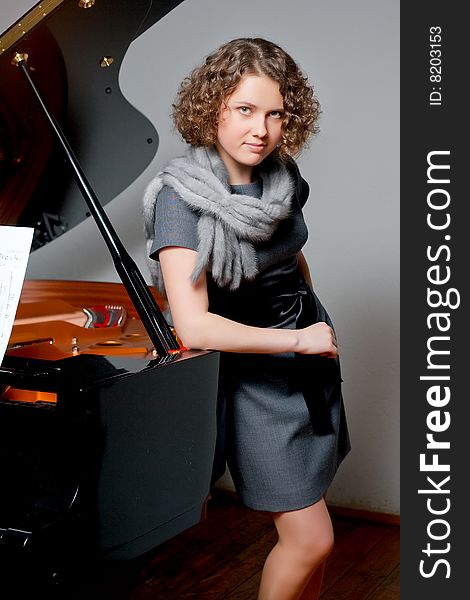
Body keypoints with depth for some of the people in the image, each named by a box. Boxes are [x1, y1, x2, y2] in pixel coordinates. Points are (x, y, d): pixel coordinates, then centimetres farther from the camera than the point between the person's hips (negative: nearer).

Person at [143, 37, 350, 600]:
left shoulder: (281, 175, -3)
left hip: (311, 351, 6)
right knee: (310, 538, -3)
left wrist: (314, 316, 15)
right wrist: (298, 341, -22)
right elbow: (193, 327, -30)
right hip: (254, 374, -6)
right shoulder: (181, 195, -22)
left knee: (309, 527, 15)